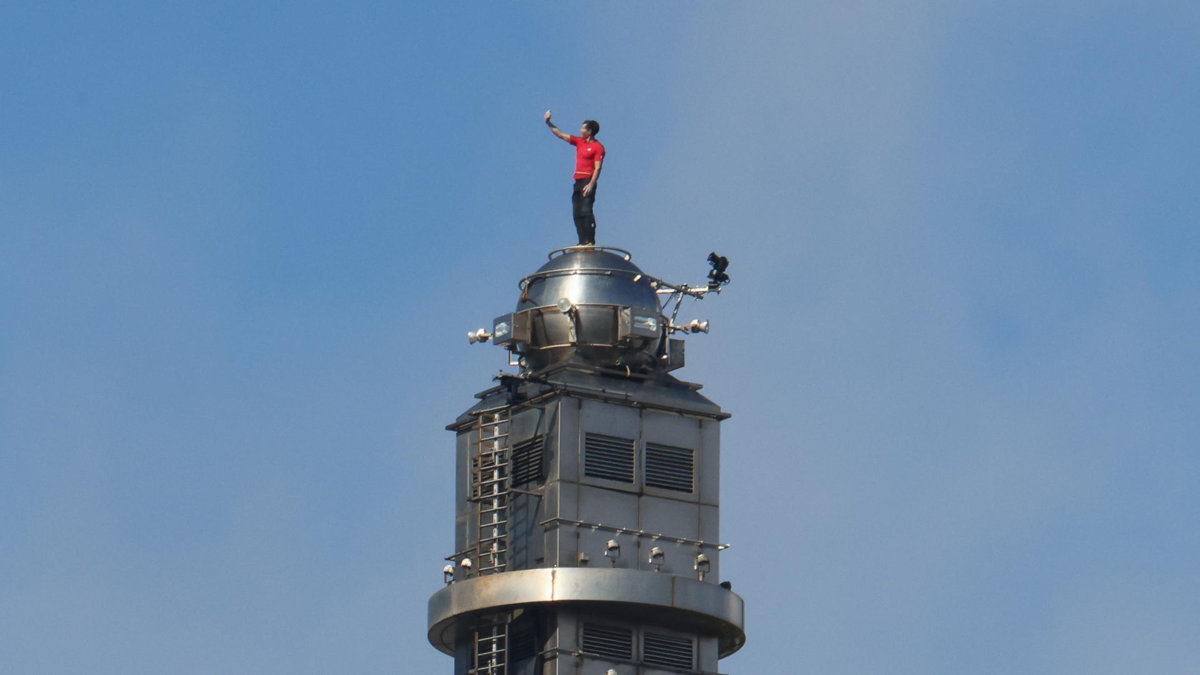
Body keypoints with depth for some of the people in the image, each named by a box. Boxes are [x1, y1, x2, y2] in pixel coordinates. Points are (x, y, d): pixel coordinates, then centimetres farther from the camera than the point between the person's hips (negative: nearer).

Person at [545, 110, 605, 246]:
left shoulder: (598, 147, -6)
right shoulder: (579, 142, 16)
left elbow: (597, 168, -12)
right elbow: (560, 135, 22)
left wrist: (591, 185, -21)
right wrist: (548, 123, 15)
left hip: (587, 181, -8)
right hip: (578, 181, 8)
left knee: (586, 211, -16)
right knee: (577, 213, 2)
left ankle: (590, 241, -19)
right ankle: (583, 241, 1)